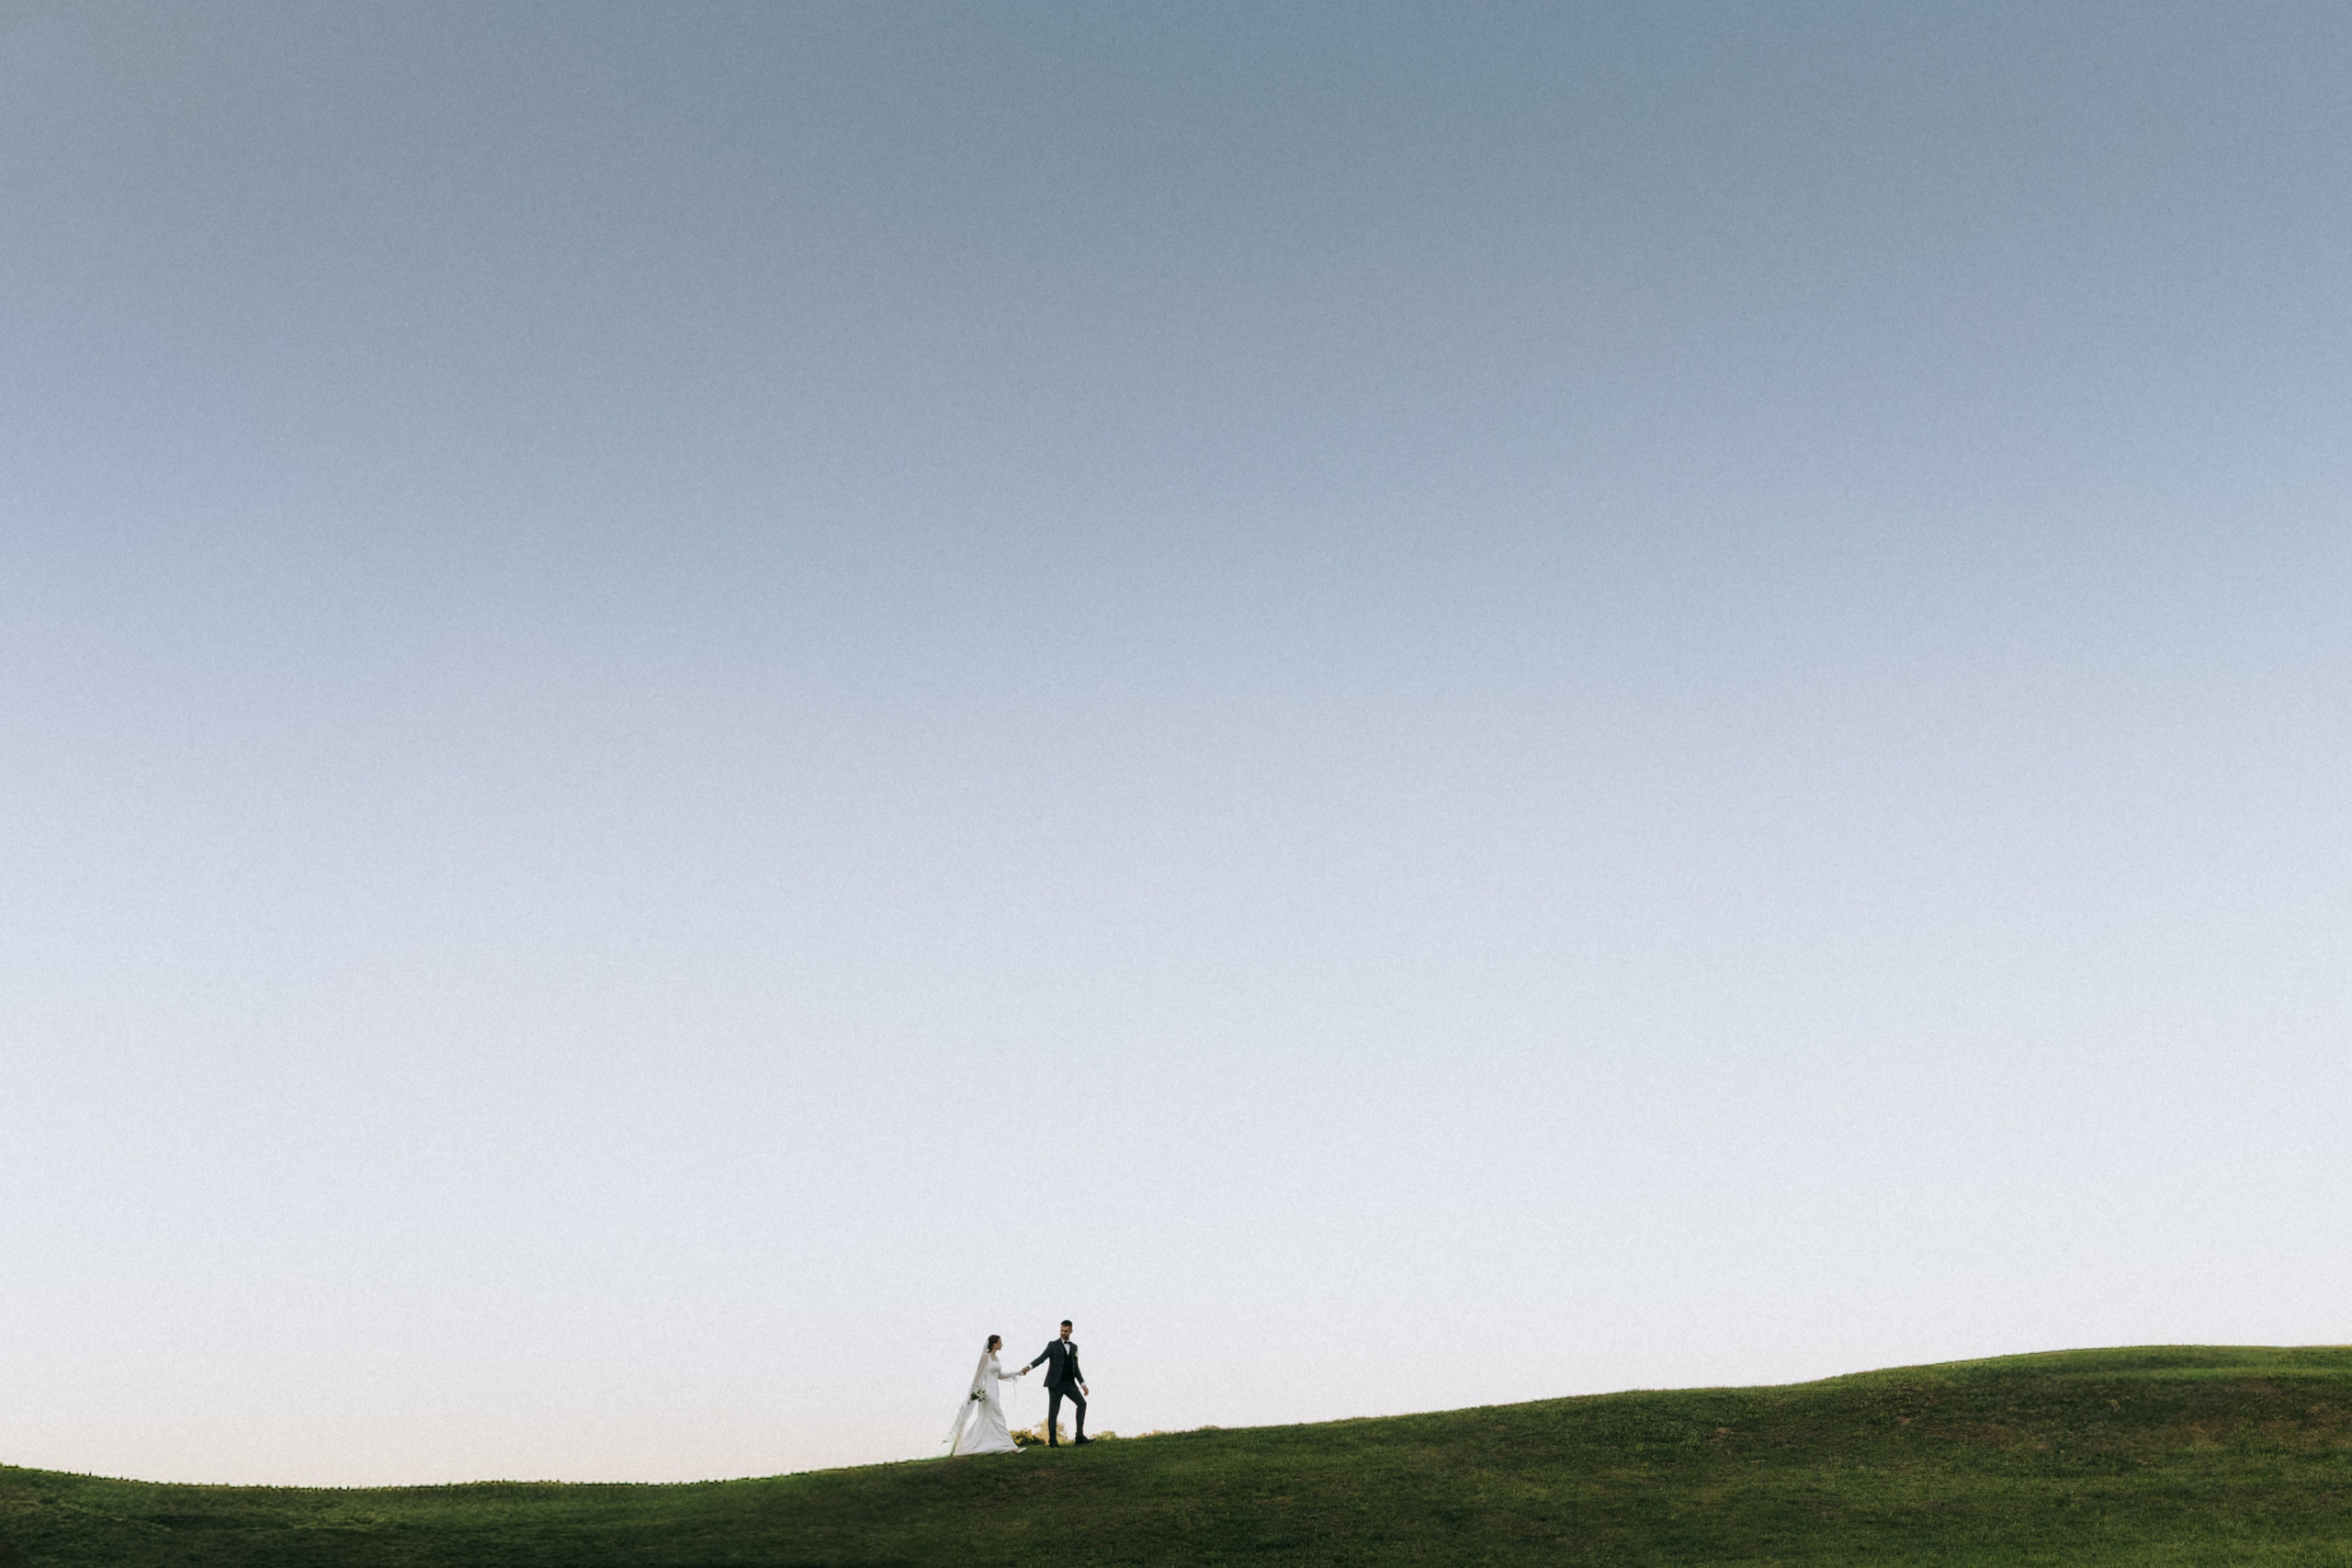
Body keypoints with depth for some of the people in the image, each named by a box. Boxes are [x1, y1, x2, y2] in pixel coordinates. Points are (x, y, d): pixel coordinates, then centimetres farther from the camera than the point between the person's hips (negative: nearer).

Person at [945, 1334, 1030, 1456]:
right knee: (997, 1418, -8)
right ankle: (1009, 1446, -9)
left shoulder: (995, 1358, 15)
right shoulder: (985, 1356, -10)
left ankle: (967, 1445, 11)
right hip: (987, 1390, -9)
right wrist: (976, 1389, -20)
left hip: (993, 1391, 9)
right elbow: (979, 1372, -14)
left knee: (984, 1419, 8)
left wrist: (1018, 1373, 18)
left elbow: (1000, 1376, 19)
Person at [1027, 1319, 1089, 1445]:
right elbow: (1041, 1358, -11)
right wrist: (1029, 1367, -29)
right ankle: (1052, 1441, 2)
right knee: (1053, 1411, -3)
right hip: (1056, 1383, -4)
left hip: (1070, 1383, 4)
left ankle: (1080, 1436, -5)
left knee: (1082, 1403, -8)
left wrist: (1083, 1383, 14)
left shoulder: (1074, 1347, 15)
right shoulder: (1053, 1345, 1)